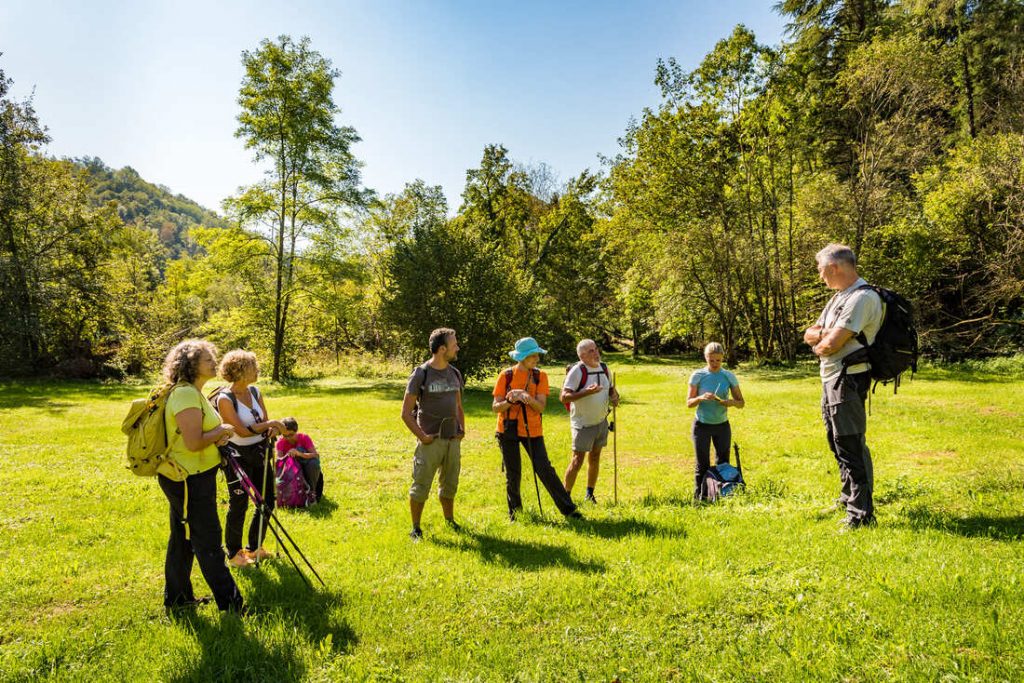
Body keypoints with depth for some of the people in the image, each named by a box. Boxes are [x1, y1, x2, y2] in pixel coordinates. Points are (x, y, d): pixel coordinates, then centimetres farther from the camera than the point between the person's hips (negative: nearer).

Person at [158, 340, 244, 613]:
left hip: (184, 478, 10)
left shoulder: (192, 392, 12)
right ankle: (230, 603, 6)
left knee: (182, 539, 18)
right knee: (208, 542, -2)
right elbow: (193, 443, -29)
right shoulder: (186, 394, -21)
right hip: (190, 480, -10)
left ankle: (177, 597, 31)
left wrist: (218, 435, 1)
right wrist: (222, 431, -14)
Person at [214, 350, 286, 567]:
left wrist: (271, 429, -16)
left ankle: (254, 548, 31)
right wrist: (269, 424, -19)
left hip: (260, 453, 7)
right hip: (238, 457, -7)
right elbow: (242, 431, -21)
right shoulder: (224, 398, -17)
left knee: (267, 501, 13)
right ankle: (233, 554, 24)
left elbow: (265, 423, 5)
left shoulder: (255, 392, 3)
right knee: (239, 506, 5)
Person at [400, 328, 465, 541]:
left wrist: (462, 429, 9)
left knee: (449, 485, 17)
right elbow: (406, 413, -8)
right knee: (421, 487, 2)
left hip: (453, 440, 6)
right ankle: (415, 529, 15)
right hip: (431, 441, -5)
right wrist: (421, 436, -13)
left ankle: (450, 521, 33)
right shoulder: (420, 375, -10)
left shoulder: (455, 373, 9)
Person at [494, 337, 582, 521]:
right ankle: (514, 513, 27)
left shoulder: (540, 376, -1)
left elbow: (541, 407, -10)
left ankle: (568, 508, 5)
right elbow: (495, 407, -5)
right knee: (513, 474, 8)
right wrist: (510, 401, -25)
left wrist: (527, 397, -29)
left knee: (545, 469, -4)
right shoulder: (506, 376, -5)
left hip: (532, 429, 0)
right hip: (508, 429, 0)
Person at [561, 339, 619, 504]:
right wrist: (587, 392, -31)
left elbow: (611, 388, 21)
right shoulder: (577, 371, -17)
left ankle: (590, 495, 28)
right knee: (577, 461, -5)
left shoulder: (604, 368, 5)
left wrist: (614, 396, -2)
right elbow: (564, 397, -22)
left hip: (601, 421, 7)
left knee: (595, 459, 15)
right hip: (583, 424, -7)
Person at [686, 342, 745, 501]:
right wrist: (701, 398, -25)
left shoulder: (729, 376, -3)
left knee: (723, 464, 7)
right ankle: (700, 499, 10)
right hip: (702, 425, -2)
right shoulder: (698, 375, -7)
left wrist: (732, 402, -19)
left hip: (722, 425, 2)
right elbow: (689, 403, -5)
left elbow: (741, 402, 3)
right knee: (702, 465, 2)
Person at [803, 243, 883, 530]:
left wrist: (819, 341, -1)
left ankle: (861, 513, 0)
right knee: (838, 441, 21)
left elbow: (830, 345, -22)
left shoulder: (863, 298, -17)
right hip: (830, 378, 10)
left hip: (847, 380, -10)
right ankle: (849, 496, 37)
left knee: (851, 445, -7)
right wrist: (823, 334, -9)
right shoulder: (839, 297, 16)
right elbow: (809, 335, 12)